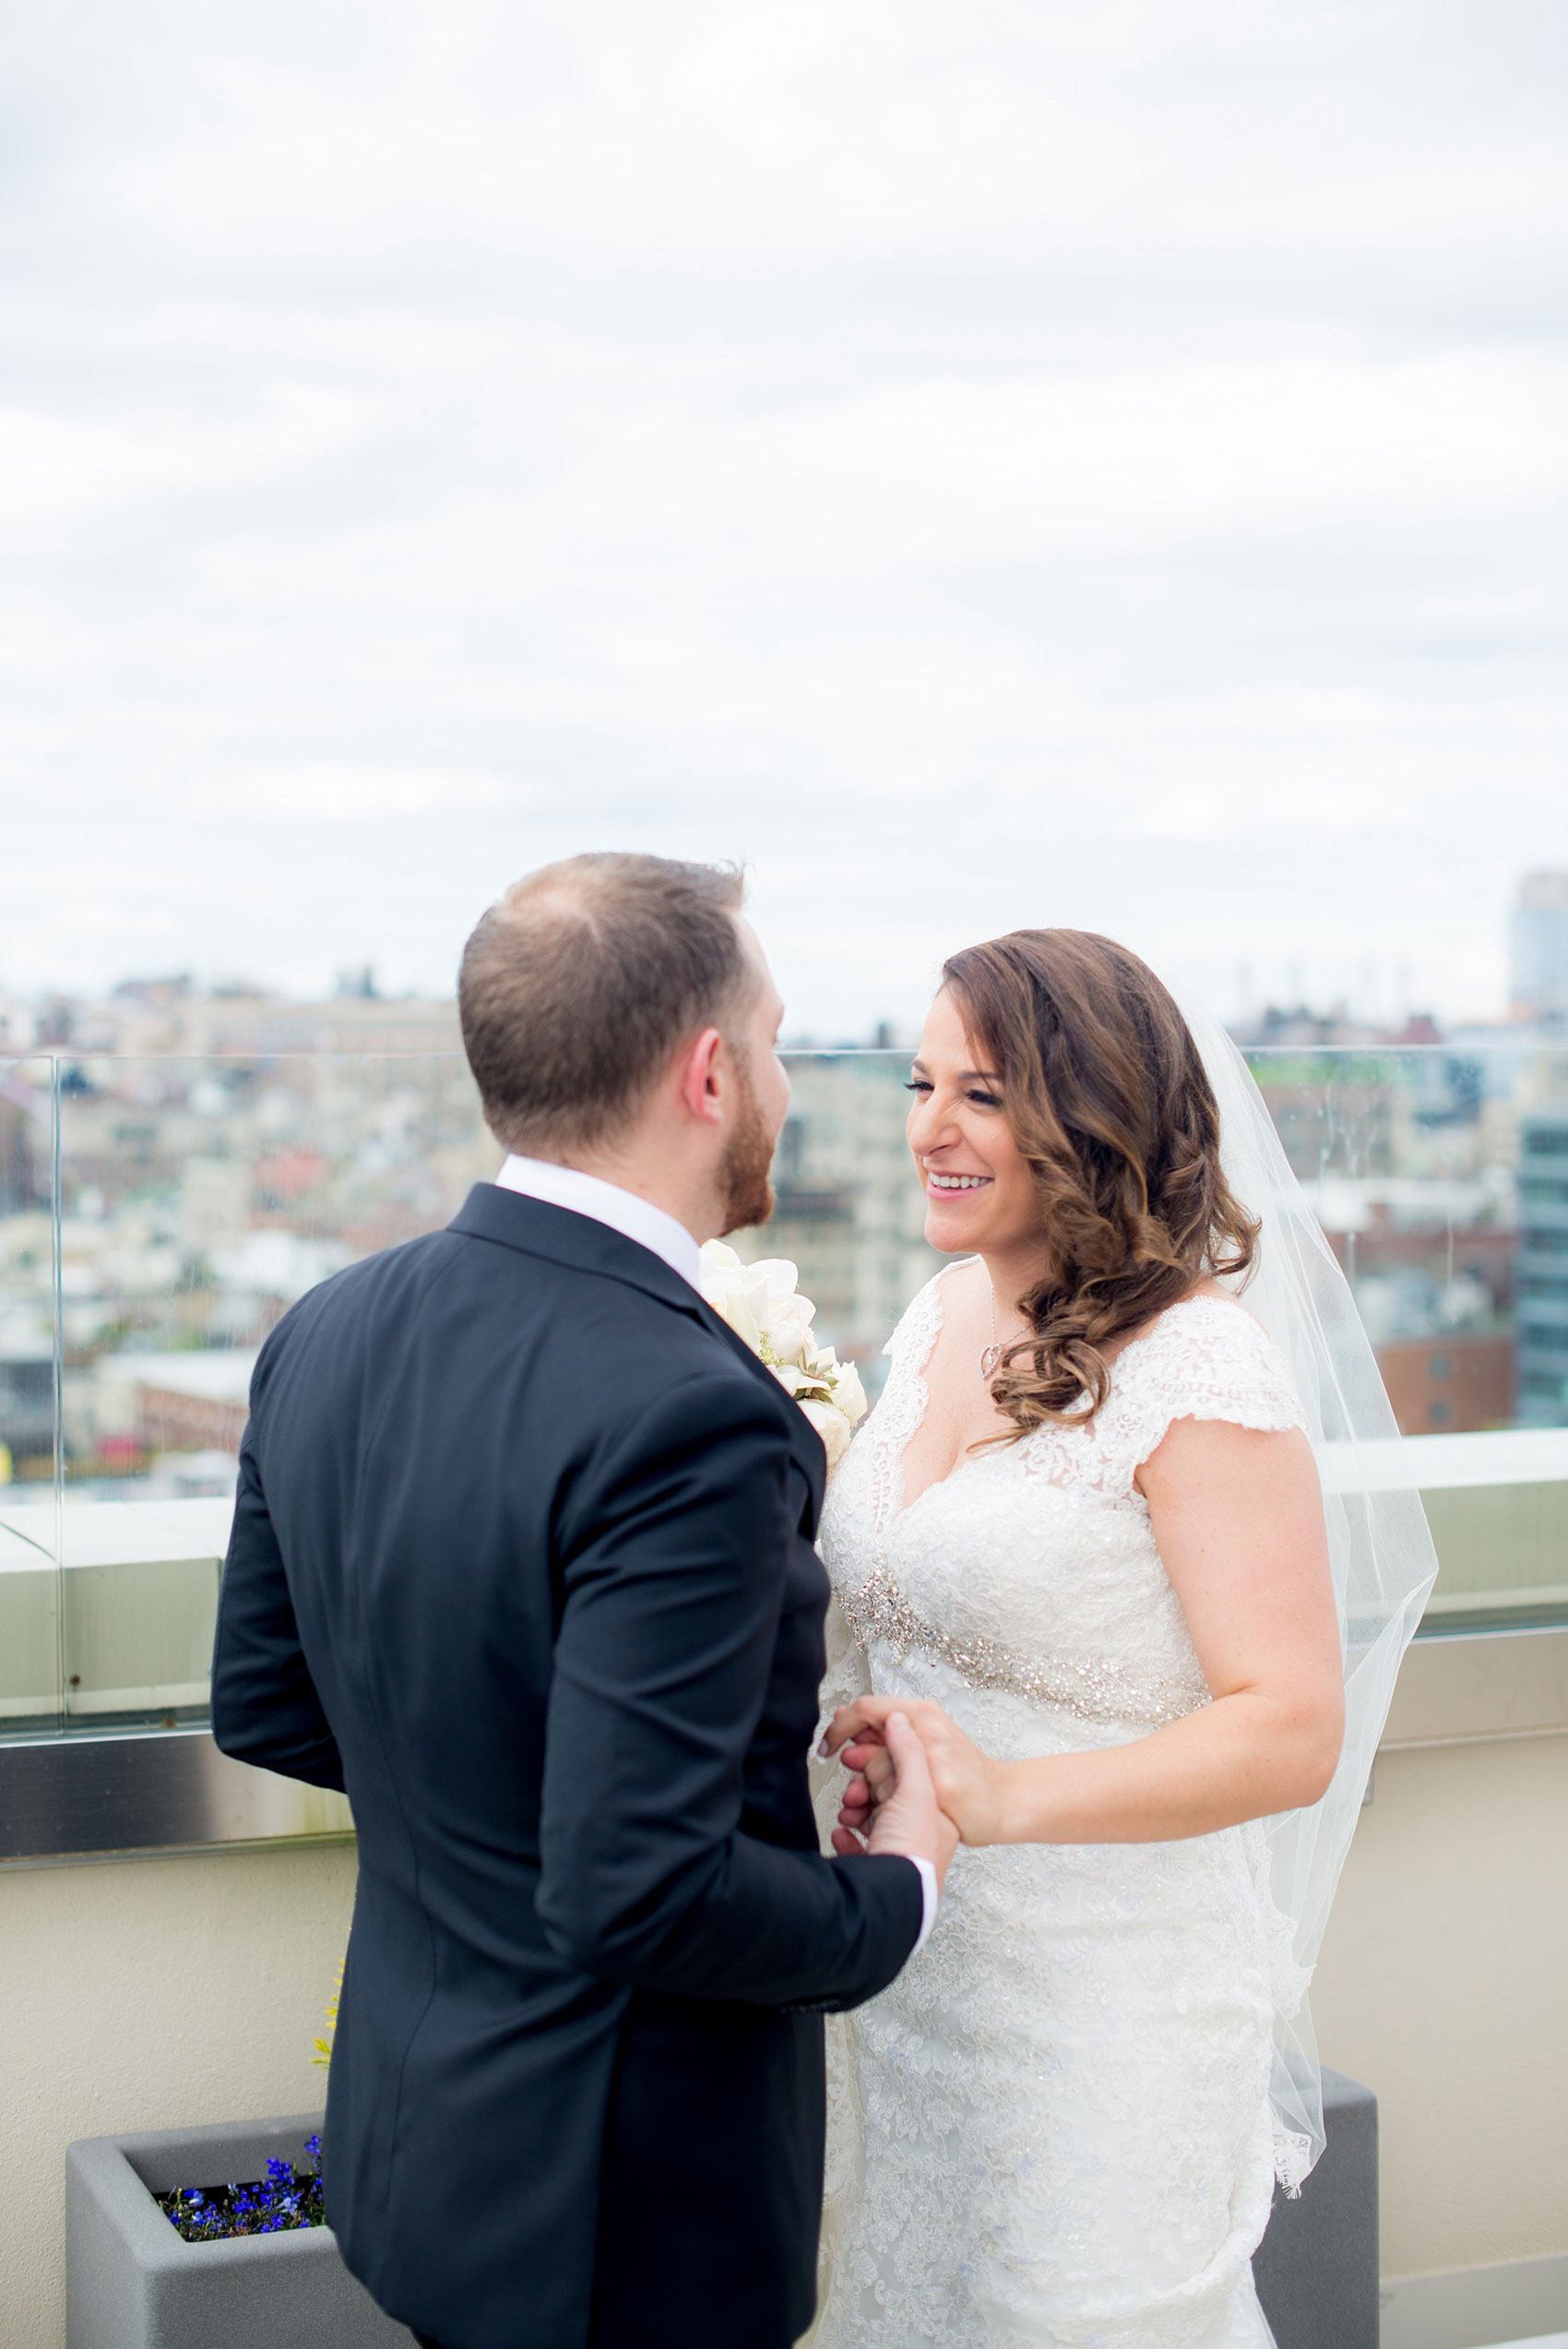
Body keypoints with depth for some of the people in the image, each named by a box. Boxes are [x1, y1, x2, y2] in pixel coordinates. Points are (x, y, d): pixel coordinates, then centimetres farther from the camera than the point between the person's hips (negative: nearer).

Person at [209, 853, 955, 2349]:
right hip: (623, 2221, -7)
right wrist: (898, 1896, -12)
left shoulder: (324, 1335, -4)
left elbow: (262, 1706, 7)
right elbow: (636, 1899, -28)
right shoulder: (688, 1421, -28)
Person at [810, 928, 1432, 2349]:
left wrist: (1006, 1797, -33)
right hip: (911, 1972, 7)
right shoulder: (944, 1317, 3)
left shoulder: (1200, 1371, -20)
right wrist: (877, 1750, 0)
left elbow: (1292, 1732, -23)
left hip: (1107, 2012, -7)